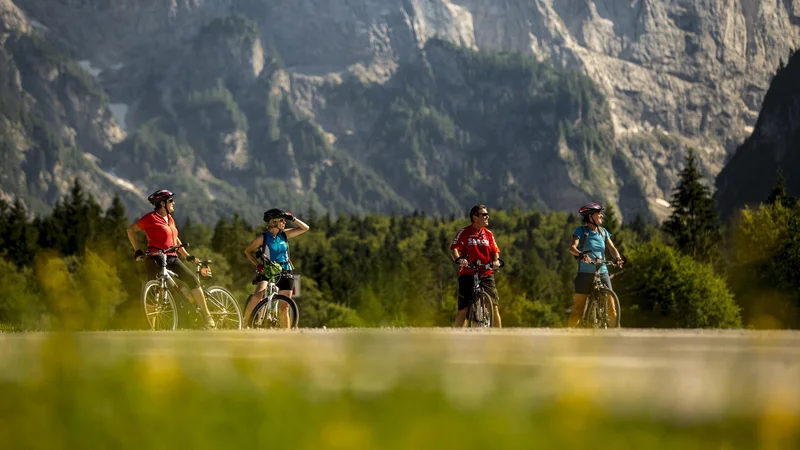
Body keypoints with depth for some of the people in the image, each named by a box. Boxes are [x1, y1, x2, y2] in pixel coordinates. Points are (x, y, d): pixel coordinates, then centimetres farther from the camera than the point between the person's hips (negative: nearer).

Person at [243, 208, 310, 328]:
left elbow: (305, 228, 9)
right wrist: (258, 265, -7)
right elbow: (248, 251, 4)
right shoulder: (263, 238, -6)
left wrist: (292, 218, -3)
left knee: (284, 309, 0)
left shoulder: (284, 235, 5)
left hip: (284, 274, 4)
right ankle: (246, 321, -18)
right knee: (257, 296, -31)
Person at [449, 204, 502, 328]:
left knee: (494, 307, -6)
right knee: (463, 309, -3)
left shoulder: (488, 234, 11)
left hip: (486, 274, 3)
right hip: (468, 274, -3)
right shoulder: (464, 232, -1)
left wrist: (496, 261, -11)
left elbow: (495, 251, 11)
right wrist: (459, 259, -26)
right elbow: (453, 248, -6)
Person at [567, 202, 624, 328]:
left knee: (611, 306, -3)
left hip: (602, 273, 4)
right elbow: (572, 247, -17)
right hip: (585, 273, -4)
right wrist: (581, 255, -39)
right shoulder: (581, 230, -3)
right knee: (578, 307, -5)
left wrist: (618, 258, -20)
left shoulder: (603, 232, 12)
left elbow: (612, 248, 3)